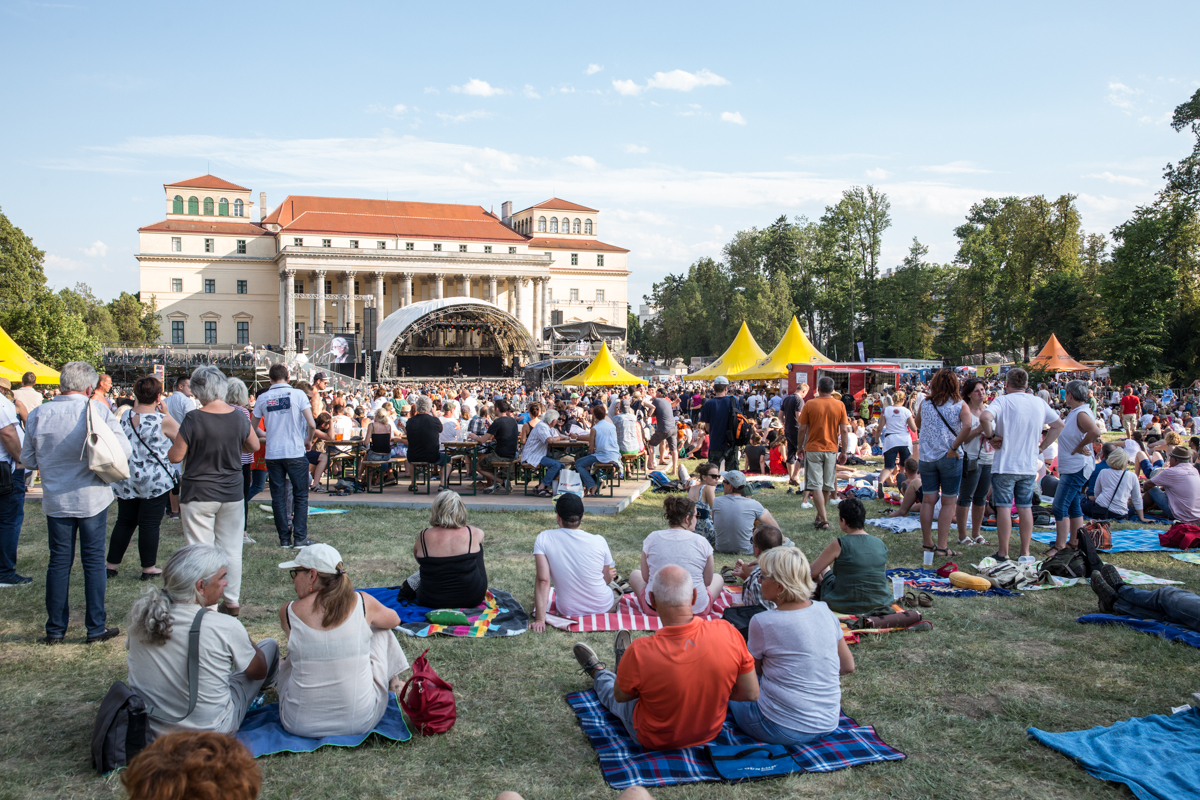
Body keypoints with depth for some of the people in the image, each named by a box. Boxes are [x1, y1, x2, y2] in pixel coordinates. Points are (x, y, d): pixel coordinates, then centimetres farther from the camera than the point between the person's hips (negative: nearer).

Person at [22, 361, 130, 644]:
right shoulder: (98, 410, -12)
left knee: (59, 562, 11)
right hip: (93, 498, -2)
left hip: (55, 500, 2)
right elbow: (125, 450, -12)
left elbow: (27, 460, 4)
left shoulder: (38, 414, -3)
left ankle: (55, 630, 17)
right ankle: (96, 628, 11)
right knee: (94, 560, 6)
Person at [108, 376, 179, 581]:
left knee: (124, 522, 16)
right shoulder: (163, 421, -15)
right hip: (155, 480, -5)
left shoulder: (125, 417, 2)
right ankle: (148, 568, 11)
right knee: (150, 525, 3)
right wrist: (166, 413, 1)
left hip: (126, 480, 5)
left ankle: (111, 565, 23)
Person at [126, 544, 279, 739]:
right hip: (208, 734, -5)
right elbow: (259, 672, -8)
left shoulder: (141, 614, -13)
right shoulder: (225, 627, -26)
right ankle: (268, 685, 49)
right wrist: (247, 642, 13)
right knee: (270, 645, 15)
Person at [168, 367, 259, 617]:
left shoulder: (194, 420, -16)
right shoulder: (239, 416, -4)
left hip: (199, 495, -4)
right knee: (231, 549, 13)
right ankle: (232, 601, 20)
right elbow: (254, 446, 9)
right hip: (232, 493, 4)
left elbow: (175, 457, -10)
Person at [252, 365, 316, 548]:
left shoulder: (263, 398, 3)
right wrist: (309, 440, 8)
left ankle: (284, 538, 11)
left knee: (278, 497, 9)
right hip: (295, 452, -2)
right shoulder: (297, 394, -5)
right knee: (300, 495, 5)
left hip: (272, 454, 2)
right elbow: (311, 424, -11)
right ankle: (300, 538, 2)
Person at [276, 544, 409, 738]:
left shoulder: (289, 612, -10)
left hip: (301, 725, 1)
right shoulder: (363, 602, -9)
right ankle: (393, 684, 40)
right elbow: (394, 620, 15)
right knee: (381, 631, 22)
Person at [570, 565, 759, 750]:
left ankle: (598, 672, 63)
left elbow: (620, 696, -14)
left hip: (655, 741, -3)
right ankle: (624, 667, 62)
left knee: (611, 694, 30)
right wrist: (709, 688, -3)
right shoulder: (728, 633, -29)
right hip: (711, 732, 3)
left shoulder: (639, 652, -35)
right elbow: (752, 693, -16)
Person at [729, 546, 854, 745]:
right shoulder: (824, 610, -3)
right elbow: (848, 667, 8)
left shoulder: (762, 622, -17)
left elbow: (755, 669, 2)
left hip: (782, 730, -5)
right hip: (828, 725, 6)